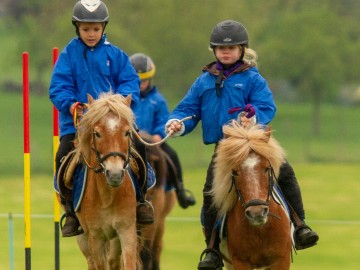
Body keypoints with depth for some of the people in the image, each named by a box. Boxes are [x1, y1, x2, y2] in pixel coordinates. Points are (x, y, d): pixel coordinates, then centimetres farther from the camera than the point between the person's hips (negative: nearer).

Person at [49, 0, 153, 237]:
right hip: (77, 120, -1)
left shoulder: (115, 54, 5)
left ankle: (139, 200, 6)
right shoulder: (69, 55, 1)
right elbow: (58, 87, -3)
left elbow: (131, 82, 3)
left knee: (137, 149, -16)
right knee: (64, 157, -19)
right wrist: (70, 105, -22)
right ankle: (72, 210, -2)